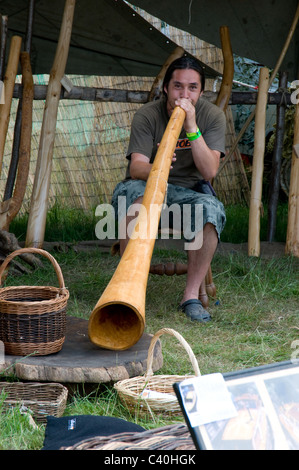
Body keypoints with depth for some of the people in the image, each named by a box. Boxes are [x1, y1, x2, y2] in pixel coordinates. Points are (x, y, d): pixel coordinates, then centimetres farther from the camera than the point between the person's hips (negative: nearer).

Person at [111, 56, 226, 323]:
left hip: (189, 190, 1)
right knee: (135, 199, -36)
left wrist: (191, 127, -28)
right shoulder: (147, 115, -8)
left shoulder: (212, 116, -6)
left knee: (211, 209, -32)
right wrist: (154, 169, -44)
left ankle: (191, 295, -23)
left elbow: (209, 172, -18)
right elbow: (136, 167, -20)